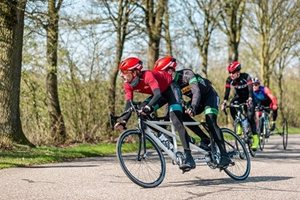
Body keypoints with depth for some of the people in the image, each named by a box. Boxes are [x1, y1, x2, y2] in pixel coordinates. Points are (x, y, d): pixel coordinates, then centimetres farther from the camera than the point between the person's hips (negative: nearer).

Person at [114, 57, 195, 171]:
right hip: (160, 93, 8)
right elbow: (129, 104, -19)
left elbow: (158, 94, -47)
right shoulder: (128, 85, -16)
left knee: (176, 121, -22)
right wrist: (123, 122, -33)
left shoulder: (147, 76, -36)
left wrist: (148, 107, -64)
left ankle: (189, 158, -26)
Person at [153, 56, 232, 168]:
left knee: (210, 122, -25)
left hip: (210, 95, -7)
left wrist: (193, 107, -55)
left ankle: (225, 156, -27)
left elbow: (196, 91, -40)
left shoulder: (186, 74, -28)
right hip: (198, 100, 7)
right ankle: (205, 139, -7)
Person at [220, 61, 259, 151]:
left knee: (250, 117, -18)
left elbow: (250, 89, -35)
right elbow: (227, 92, -23)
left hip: (248, 97, -3)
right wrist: (224, 103, -39)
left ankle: (255, 138, -11)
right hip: (238, 97, 3)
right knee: (232, 107, -29)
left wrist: (250, 100, -52)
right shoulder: (229, 80, -17)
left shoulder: (246, 77, -26)